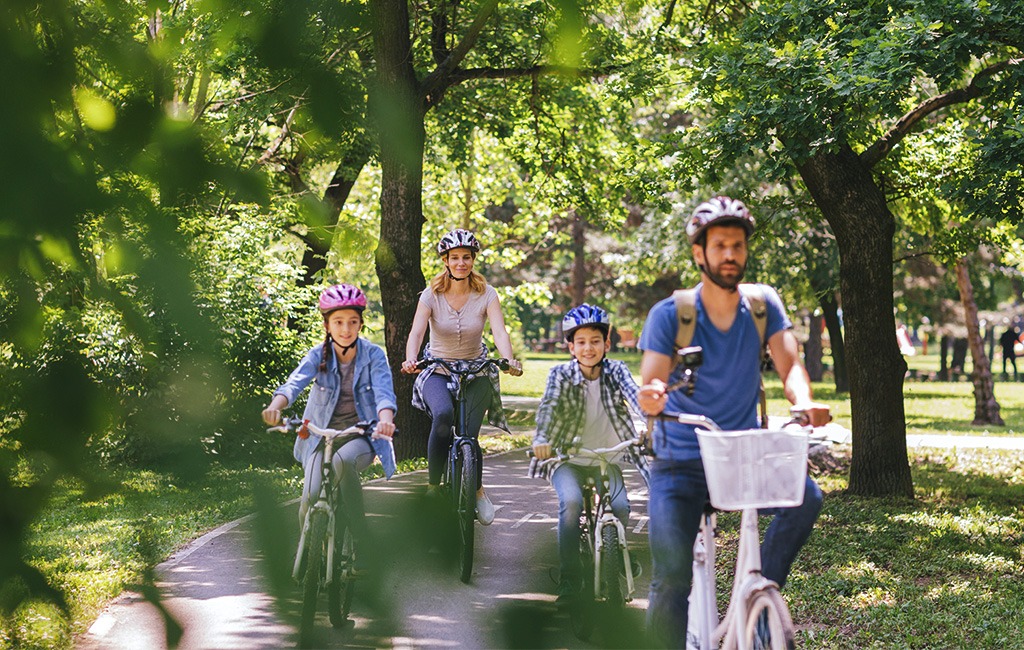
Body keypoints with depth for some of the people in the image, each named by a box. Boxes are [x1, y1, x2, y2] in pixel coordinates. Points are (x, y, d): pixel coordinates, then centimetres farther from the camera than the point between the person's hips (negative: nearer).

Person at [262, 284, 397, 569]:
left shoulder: (374, 355, -5)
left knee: (342, 460, -37)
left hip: (360, 435, -1)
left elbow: (384, 392, -20)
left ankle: (360, 542, -25)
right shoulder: (318, 356, -3)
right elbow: (294, 383, -21)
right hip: (322, 435, 2)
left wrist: (385, 420, -44)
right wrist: (275, 406, -44)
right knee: (311, 498, -22)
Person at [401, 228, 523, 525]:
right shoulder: (432, 294, -10)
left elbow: (499, 332, -22)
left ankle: (478, 490, 16)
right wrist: (411, 360, -43)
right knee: (443, 415, -31)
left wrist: (509, 360, -43)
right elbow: (416, 332, -22)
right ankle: (432, 485, -15)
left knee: (468, 434, -13)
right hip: (438, 371, -1)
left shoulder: (486, 294, -9)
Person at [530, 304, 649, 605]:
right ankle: (569, 577, -17)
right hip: (568, 460, -1)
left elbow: (637, 399, -21)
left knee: (620, 509, -21)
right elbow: (549, 405, -24)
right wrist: (541, 438, -44)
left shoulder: (616, 371, -4)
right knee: (571, 502, -28)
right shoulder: (561, 374, -7)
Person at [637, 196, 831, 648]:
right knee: (672, 577, -15)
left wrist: (804, 402, -31)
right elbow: (650, 387, -14)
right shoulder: (669, 315, -8)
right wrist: (651, 397, -39)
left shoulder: (764, 304, 0)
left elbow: (789, 365, -8)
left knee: (805, 495, -26)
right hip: (680, 463, -2)